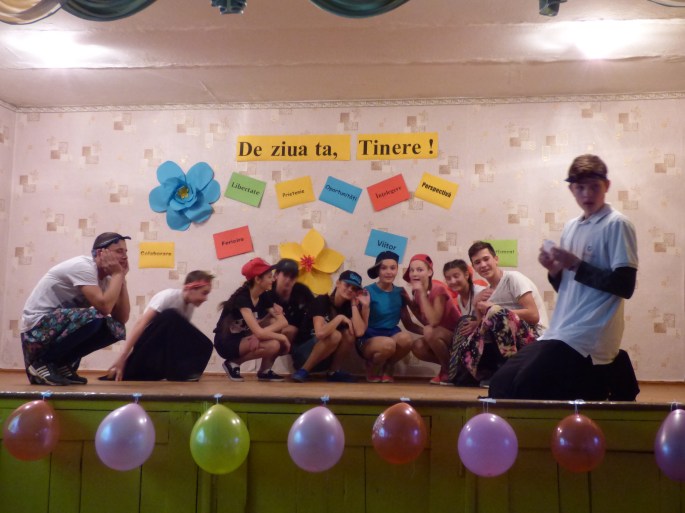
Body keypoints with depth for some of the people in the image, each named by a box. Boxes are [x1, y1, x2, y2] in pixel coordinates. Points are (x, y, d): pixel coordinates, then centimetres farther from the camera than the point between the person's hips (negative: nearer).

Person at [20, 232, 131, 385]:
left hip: (61, 325, 8)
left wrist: (121, 277, -6)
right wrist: (117, 274, -20)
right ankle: (42, 364, -11)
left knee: (116, 329, -6)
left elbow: (122, 318, -2)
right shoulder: (83, 266, -20)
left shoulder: (104, 276, 5)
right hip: (37, 329, -8)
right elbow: (104, 307, -33)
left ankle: (62, 364, 7)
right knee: (93, 318, -31)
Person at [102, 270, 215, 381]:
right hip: (147, 346, -6)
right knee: (169, 317, -32)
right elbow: (141, 324, -27)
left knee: (204, 346, -14)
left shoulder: (190, 306, 4)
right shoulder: (169, 296, -19)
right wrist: (122, 358, -36)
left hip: (164, 352, 6)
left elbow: (182, 335, 7)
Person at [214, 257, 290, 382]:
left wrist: (259, 335, -28)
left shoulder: (264, 297, -1)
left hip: (243, 337, 8)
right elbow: (259, 332, -33)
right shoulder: (242, 298, -25)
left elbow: (283, 322, -12)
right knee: (273, 345, -26)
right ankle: (233, 363, -5)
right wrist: (282, 337, -19)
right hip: (226, 343, -8)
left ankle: (265, 371, 0)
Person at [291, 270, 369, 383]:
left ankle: (333, 372, -4)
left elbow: (359, 332, -19)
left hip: (325, 358, 5)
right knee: (335, 335, -31)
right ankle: (303, 371, -17)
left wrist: (354, 305, -17)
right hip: (303, 353, -5)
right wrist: (340, 318, -24)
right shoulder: (321, 301, -19)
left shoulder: (348, 307, -1)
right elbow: (320, 333, -36)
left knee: (349, 334, -19)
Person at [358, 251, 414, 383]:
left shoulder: (400, 292, 6)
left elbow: (408, 324, 9)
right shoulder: (368, 291, -9)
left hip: (392, 335, 4)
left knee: (406, 338, -31)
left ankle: (388, 367, 2)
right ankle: (372, 369, 0)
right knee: (388, 343, -37)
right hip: (369, 339, -4)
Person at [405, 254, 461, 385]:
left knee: (430, 332, -32)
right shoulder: (416, 294, 0)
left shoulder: (438, 289, -20)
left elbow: (433, 321, -31)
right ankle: (449, 364, 4)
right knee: (417, 346, -19)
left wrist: (422, 292, -29)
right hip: (440, 337, 7)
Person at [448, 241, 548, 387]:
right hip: (510, 341, 8)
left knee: (494, 312, -31)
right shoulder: (487, 292, 12)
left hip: (533, 338, -8)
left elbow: (533, 315, -19)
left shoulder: (513, 278, -8)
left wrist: (492, 309, -16)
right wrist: (477, 305, -10)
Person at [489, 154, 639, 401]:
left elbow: (625, 286, -15)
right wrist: (554, 270, 0)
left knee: (525, 390, -19)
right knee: (502, 382, 8)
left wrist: (576, 264, -17)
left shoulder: (617, 225, -7)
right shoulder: (571, 227, 16)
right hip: (561, 332, 9)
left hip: (588, 337, -9)